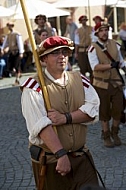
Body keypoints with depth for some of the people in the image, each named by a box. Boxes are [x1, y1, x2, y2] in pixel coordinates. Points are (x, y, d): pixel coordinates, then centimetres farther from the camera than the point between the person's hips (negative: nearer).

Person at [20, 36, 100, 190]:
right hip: (50, 162, -4)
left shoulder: (79, 80, 8)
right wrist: (61, 155, -28)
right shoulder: (34, 88, -10)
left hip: (82, 158, 4)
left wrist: (65, 118, -19)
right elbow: (42, 125, -21)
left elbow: (93, 109, -5)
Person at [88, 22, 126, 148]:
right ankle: (106, 136, 22)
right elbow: (95, 66, -21)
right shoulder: (93, 48, -10)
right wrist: (111, 65, -29)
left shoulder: (115, 45, 3)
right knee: (104, 111, 7)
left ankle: (115, 133, 28)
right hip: (101, 84, -3)